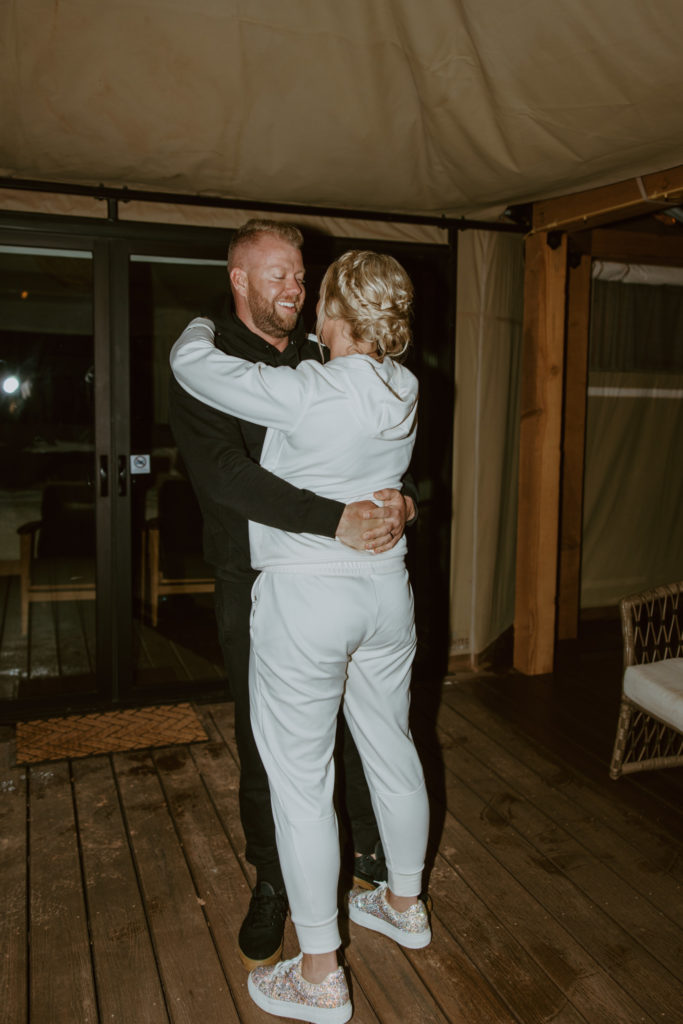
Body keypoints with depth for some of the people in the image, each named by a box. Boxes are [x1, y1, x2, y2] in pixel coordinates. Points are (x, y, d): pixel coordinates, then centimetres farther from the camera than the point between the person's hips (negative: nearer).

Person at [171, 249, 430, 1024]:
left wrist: (203, 325, 9)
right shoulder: (403, 389, 0)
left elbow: (190, 364, -12)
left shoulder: (306, 393, -21)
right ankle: (404, 903, 42)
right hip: (385, 589, 7)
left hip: (306, 597, -7)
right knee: (391, 750, 21)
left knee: (301, 779, 6)